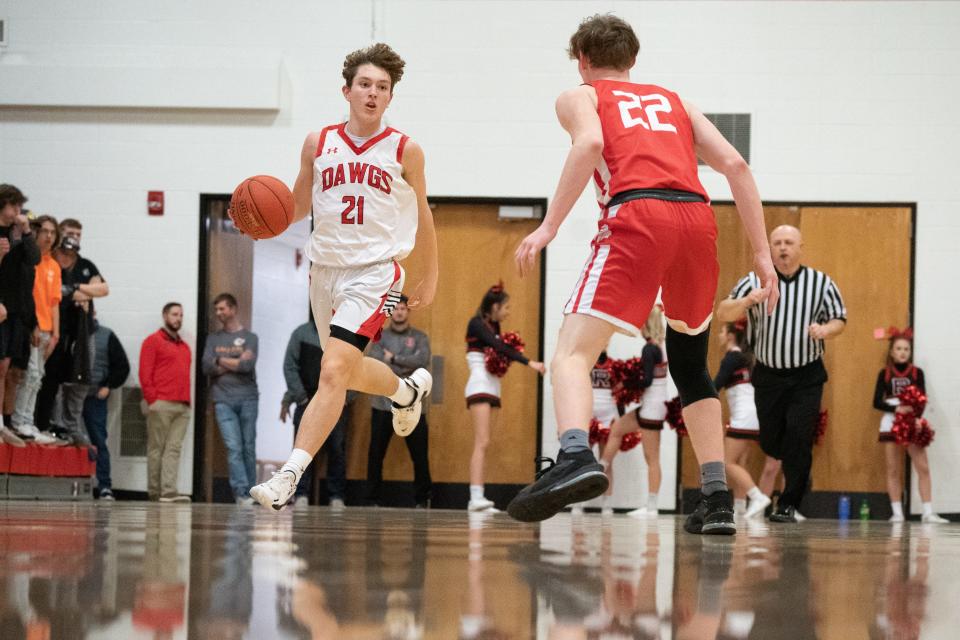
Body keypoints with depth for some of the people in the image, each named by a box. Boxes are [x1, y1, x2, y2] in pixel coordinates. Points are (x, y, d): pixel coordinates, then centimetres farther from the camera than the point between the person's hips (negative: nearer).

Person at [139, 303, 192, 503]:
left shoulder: (184, 346, 22)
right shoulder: (153, 341, 2)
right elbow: (145, 373, -4)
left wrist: (187, 400, 11)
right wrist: (153, 400, -10)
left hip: (183, 406, 6)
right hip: (161, 404, -6)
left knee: (174, 449, -3)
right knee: (157, 448, -3)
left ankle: (169, 491, -9)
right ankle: (154, 493, -2)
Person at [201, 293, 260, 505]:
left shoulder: (249, 337, 8)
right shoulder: (213, 339, 16)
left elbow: (247, 365, -8)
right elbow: (207, 367, 2)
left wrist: (222, 361, 1)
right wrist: (235, 363, -4)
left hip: (247, 399, -1)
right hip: (223, 400, 1)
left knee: (248, 447, 1)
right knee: (233, 447, -10)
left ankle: (249, 492, 7)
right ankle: (241, 493, -14)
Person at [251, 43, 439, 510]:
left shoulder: (404, 151, -2)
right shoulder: (318, 143, 5)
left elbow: (422, 217, 11)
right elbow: (298, 205, 15)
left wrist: (431, 278, 18)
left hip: (375, 272, -5)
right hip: (325, 269, 5)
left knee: (334, 371, -20)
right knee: (352, 373, 20)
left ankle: (288, 477, -24)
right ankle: (407, 390, 54)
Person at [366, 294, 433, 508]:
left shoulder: (419, 338, 9)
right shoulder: (380, 337, 8)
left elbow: (423, 361, -9)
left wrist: (393, 358, -10)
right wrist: (406, 367, -14)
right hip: (383, 404, 0)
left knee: (419, 454, 0)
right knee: (376, 453, 2)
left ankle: (422, 498, 10)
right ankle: (372, 498, 9)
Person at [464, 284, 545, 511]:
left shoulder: (494, 326, 17)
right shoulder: (476, 324, -9)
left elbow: (501, 350, 11)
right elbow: (498, 347, -21)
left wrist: (508, 355, -11)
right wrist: (529, 362, -26)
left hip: (493, 389, 9)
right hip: (480, 387, -9)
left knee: (484, 444, 3)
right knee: (481, 443, -18)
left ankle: (477, 499, 1)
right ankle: (476, 498, -26)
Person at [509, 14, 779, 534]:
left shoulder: (580, 97, 21)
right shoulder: (673, 102, 33)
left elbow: (590, 143, -4)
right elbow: (734, 165, 19)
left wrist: (549, 226, -8)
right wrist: (761, 252, 19)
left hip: (638, 217, -5)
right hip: (697, 218, 5)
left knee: (573, 352, -10)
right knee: (690, 365, 23)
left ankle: (575, 456, -39)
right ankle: (717, 500, 16)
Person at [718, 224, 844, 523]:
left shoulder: (821, 283, -1)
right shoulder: (755, 281, -2)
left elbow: (839, 320, 6)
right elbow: (723, 314, -12)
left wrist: (825, 330, -18)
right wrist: (747, 301, -32)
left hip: (807, 377, -2)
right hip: (768, 375, 2)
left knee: (798, 437, -14)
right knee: (770, 442, 8)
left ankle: (788, 505, -5)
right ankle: (797, 469, 42)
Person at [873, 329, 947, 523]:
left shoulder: (917, 373, 5)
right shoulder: (885, 374, 5)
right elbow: (877, 402, 0)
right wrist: (896, 409, -16)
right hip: (891, 422, 0)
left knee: (923, 467, -8)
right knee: (893, 470, 1)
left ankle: (928, 512, -8)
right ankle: (897, 513, 4)